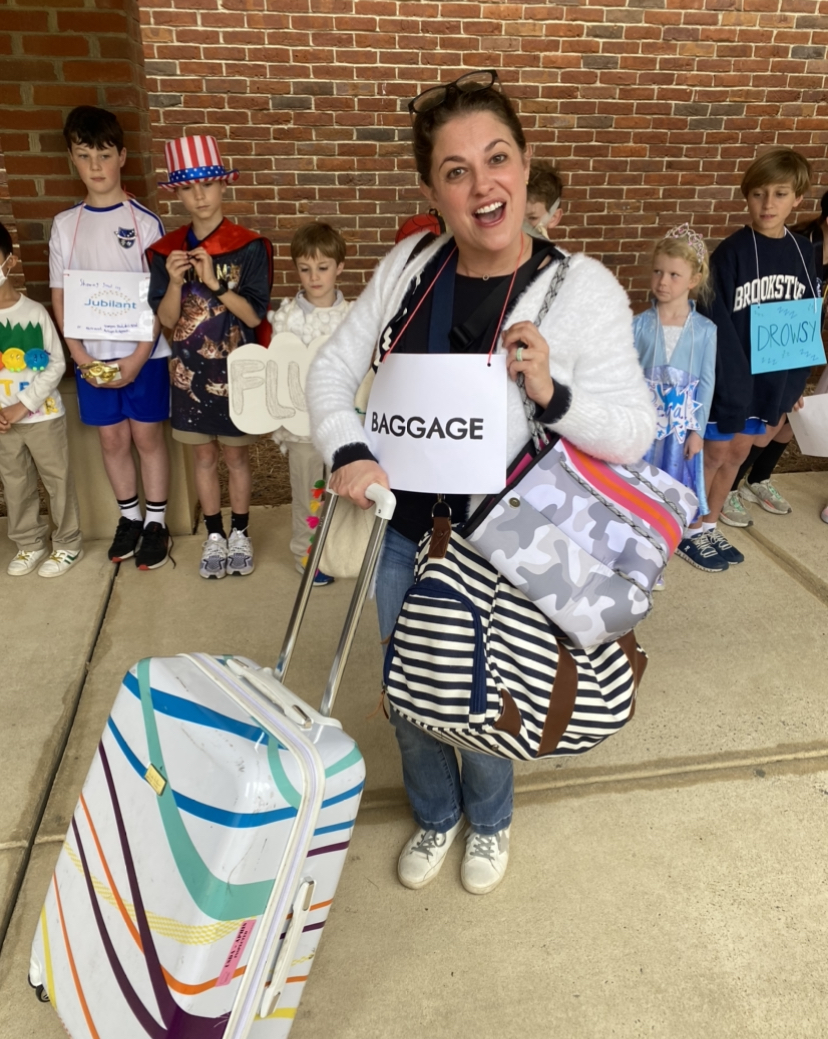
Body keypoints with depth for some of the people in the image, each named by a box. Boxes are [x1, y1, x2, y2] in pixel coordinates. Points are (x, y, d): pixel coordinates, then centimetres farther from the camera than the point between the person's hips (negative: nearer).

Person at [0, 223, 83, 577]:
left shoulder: (34, 311, -10)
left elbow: (57, 364, -9)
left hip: (42, 416, -3)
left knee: (57, 480, 7)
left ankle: (68, 544, 22)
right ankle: (29, 543, 31)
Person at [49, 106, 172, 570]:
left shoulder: (145, 222, -5)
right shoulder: (65, 224, 4)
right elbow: (59, 295, 6)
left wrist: (138, 358, -13)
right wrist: (81, 355, -5)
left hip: (143, 353, -3)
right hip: (92, 356, 3)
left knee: (147, 436, 5)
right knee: (112, 439, 11)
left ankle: (156, 522, 18)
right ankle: (129, 516, 27)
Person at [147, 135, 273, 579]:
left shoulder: (249, 247, -9)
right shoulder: (166, 250, 1)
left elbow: (254, 315, -12)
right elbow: (167, 319, -1)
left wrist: (215, 283, -25)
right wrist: (174, 281, -20)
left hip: (235, 369, -3)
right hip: (190, 370, 3)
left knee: (237, 456, 9)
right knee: (204, 456, 12)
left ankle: (240, 533, 26)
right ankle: (214, 535, 27)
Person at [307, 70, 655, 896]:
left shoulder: (581, 290, -15)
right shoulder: (408, 266, -4)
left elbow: (634, 432, -13)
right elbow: (333, 366, 1)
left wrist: (552, 394, -30)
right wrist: (346, 451, -17)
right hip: (402, 528, 4)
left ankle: (488, 822, 51)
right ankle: (435, 816, 51)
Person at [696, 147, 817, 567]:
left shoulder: (802, 253, 3)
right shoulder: (731, 253, -14)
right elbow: (717, 326, -16)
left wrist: (794, 383, 6)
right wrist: (733, 384, -18)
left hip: (773, 376, 5)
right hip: (728, 376, -5)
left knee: (738, 452, 15)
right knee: (715, 453, 6)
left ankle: (709, 527, 31)